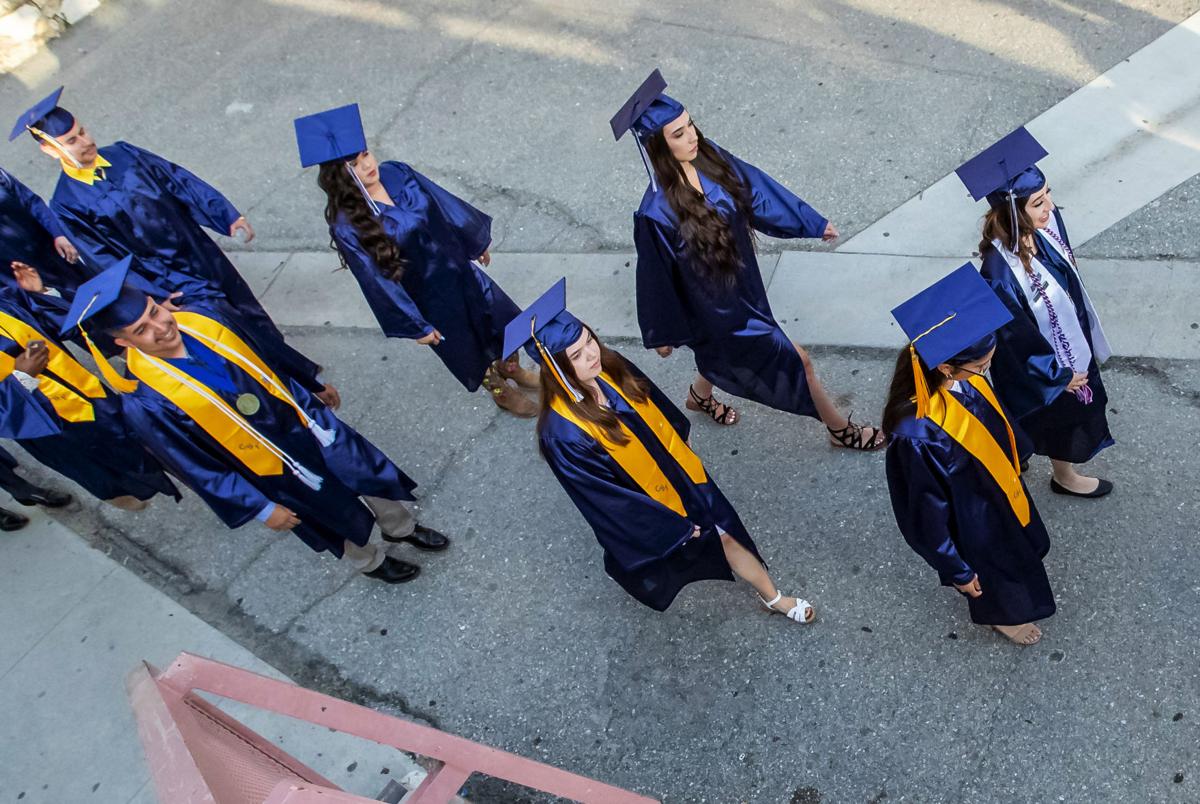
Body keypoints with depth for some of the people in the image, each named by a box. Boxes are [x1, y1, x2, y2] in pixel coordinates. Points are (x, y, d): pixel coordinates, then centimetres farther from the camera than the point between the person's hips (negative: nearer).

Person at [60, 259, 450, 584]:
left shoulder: (199, 319, -16)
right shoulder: (145, 402, -28)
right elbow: (196, 468, -18)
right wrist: (260, 508, -14)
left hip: (304, 420, 4)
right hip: (277, 472, -4)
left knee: (372, 474, 21)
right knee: (346, 516, 18)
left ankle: (400, 527, 52)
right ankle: (371, 561, 51)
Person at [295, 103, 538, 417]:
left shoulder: (397, 174, -14)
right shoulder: (348, 226, -28)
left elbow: (446, 206, 1)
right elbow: (378, 280, -22)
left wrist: (475, 240, 12)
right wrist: (415, 326, -15)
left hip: (460, 270, 5)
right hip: (428, 298, -5)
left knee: (505, 320, 24)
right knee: (467, 348, 19)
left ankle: (510, 367, 56)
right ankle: (500, 390, 50)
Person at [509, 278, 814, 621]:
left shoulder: (611, 367, -19)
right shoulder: (563, 435, -36)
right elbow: (605, 499, -26)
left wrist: (681, 443, 17)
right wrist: (675, 526, -18)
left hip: (682, 475, 5)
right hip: (646, 512, -4)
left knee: (726, 536, 17)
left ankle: (773, 598, 42)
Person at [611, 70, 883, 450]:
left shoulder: (708, 157, -14)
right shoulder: (657, 212, -33)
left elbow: (756, 188, 0)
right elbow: (656, 277, -20)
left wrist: (812, 223, 9)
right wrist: (662, 334, -7)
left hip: (742, 280, 7)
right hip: (714, 302, -7)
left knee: (721, 351, 33)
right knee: (796, 362, 4)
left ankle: (700, 396, 64)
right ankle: (841, 429, 28)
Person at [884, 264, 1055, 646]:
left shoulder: (960, 376, -25)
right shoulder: (919, 435, -46)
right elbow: (929, 513, -29)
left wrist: (1015, 462, 18)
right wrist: (958, 571, -15)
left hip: (995, 486, 7)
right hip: (972, 519, -6)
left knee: (1024, 544, 35)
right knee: (995, 567, 26)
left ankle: (1021, 576, 70)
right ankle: (1000, 614, 61)